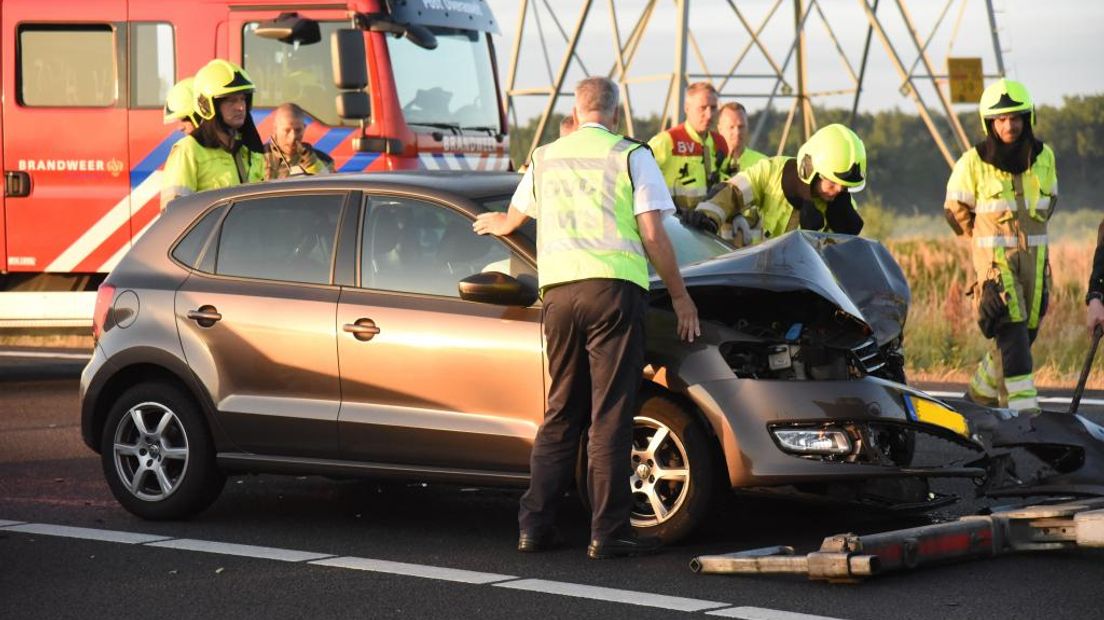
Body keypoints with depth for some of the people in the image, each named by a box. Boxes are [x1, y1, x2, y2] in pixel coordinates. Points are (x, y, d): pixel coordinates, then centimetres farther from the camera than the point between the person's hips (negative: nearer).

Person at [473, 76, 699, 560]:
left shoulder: (547, 157, 18)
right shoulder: (630, 157, 3)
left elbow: (512, 220, 36)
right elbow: (652, 235, -4)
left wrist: (492, 224, 60)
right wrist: (679, 296, 6)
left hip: (558, 290, 4)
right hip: (614, 285, -4)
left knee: (561, 411, 14)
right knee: (610, 415, -3)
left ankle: (535, 523, 12)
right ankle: (608, 533, -4)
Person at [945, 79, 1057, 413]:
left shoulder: (1043, 157, 4)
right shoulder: (973, 164, -9)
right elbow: (956, 211, 4)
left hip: (1034, 257, 5)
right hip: (993, 260, -5)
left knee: (1023, 333, 10)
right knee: (1011, 332, -16)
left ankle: (979, 393, 30)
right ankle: (1023, 409, -18)